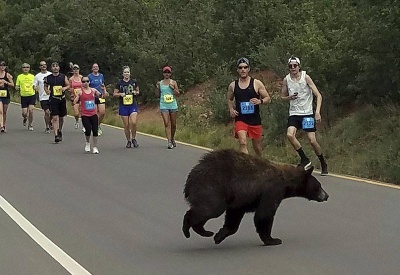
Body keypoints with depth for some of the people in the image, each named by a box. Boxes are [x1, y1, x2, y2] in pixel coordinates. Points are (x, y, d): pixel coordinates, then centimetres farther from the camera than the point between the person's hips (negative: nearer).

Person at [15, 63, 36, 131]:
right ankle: (25, 118, 33)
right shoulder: (19, 77, 5)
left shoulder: (32, 76, 7)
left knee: (31, 110, -12)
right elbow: (16, 86, 8)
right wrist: (17, 88, -15)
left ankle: (30, 125, 5)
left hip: (32, 95, 0)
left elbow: (35, 85, 15)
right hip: (23, 96, 0)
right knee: (24, 113, -4)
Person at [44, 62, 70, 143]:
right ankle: (56, 135, -16)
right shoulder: (48, 78, 2)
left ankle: (60, 131, 41)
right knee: (55, 118, -12)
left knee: (61, 117, 16)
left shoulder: (63, 77, 3)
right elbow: (45, 86, 15)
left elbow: (68, 85, 6)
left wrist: (65, 88, -15)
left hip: (62, 99, 2)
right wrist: (47, 90, -7)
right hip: (53, 99, -2)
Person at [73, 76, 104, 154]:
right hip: (85, 115, -3)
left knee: (95, 130, -1)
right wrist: (76, 97, -24)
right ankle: (87, 143, 15)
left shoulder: (93, 90, 7)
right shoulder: (80, 92, -2)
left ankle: (95, 147, 12)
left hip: (93, 114, 3)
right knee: (88, 130, -15)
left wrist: (103, 90, -1)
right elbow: (74, 103, -5)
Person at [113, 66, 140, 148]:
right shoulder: (120, 83, 1)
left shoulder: (134, 82, 5)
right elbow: (115, 94, 6)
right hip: (123, 106, 0)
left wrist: (136, 92, -4)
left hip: (133, 105, 0)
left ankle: (133, 138, 5)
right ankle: (128, 141, 18)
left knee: (133, 123, -15)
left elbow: (138, 91, 18)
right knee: (126, 125, 2)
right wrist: (120, 94, -13)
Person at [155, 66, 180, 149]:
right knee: (167, 124, -11)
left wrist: (173, 88, -13)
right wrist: (157, 88, -6)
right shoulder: (160, 83, 7)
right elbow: (157, 95, 10)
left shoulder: (173, 82, 5)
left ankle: (172, 138, 32)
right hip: (163, 106, -1)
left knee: (173, 124, 9)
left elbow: (178, 94, 3)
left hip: (173, 105, 1)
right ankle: (169, 142, -15)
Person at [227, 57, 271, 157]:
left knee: (257, 145, 14)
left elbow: (268, 99, 1)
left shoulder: (256, 83, -2)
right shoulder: (233, 85, 4)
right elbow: (230, 99, 21)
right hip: (240, 119, 0)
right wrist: (231, 109, 1)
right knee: (242, 143, -23)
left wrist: (260, 101, -21)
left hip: (255, 119, 0)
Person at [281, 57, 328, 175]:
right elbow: (282, 96, 15)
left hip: (307, 113, -2)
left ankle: (323, 164, 14)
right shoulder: (286, 80, 1)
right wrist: (290, 97, -9)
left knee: (312, 140, -9)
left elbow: (318, 95, -9)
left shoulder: (305, 77, -8)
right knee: (290, 135, -23)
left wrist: (317, 112, -21)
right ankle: (305, 160, -7)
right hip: (294, 113, 2)